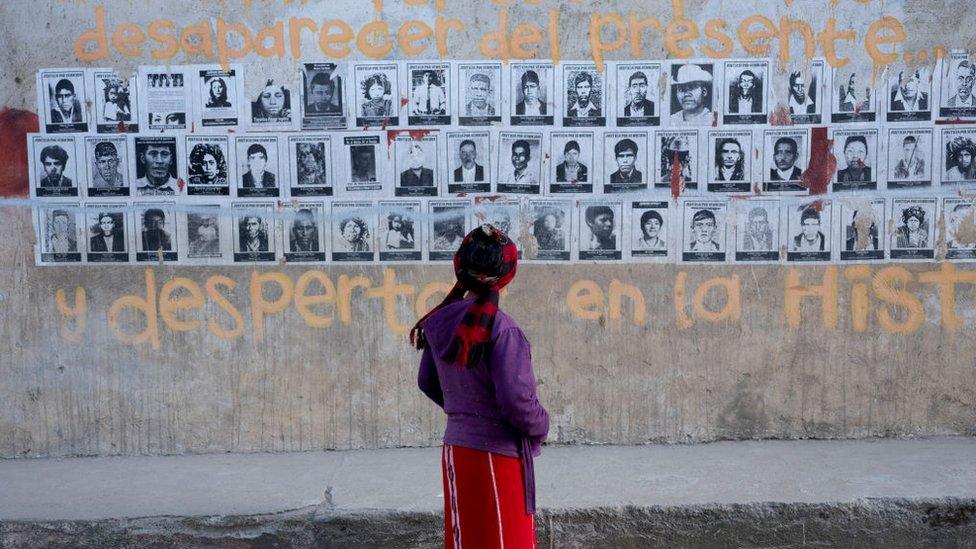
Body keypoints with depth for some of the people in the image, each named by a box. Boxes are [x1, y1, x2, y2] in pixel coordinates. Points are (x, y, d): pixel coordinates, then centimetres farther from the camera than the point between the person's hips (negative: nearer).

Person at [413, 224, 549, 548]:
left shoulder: (440, 321, 0)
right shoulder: (500, 328, -20)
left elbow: (427, 383, 12)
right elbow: (515, 399, -23)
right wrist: (541, 426, -4)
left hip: (455, 451, 7)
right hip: (497, 453, -7)